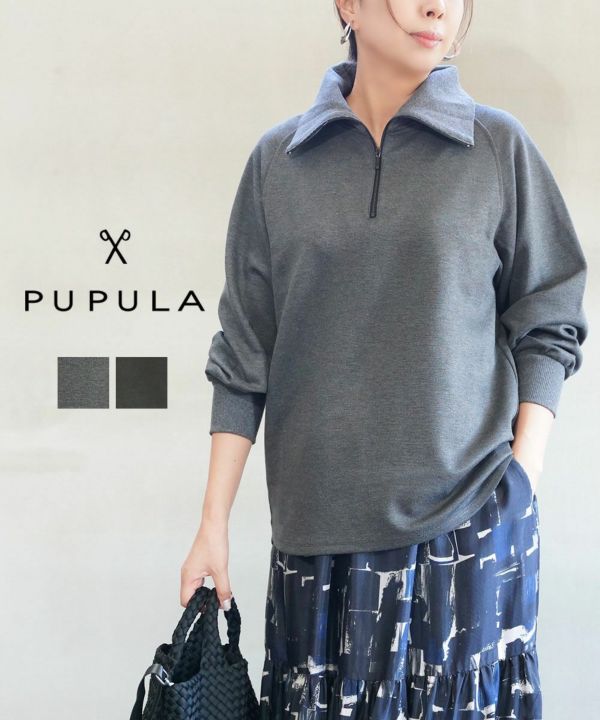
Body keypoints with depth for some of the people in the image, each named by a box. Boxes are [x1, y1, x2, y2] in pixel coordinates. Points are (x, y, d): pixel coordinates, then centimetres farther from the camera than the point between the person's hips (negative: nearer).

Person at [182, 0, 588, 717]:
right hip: (319, 524, 1)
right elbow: (245, 352, 5)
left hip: (470, 517, -1)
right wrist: (214, 524, 4)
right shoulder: (278, 161, 4)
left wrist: (522, 481, -5)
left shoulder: (500, 148, 2)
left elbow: (547, 326, 5)